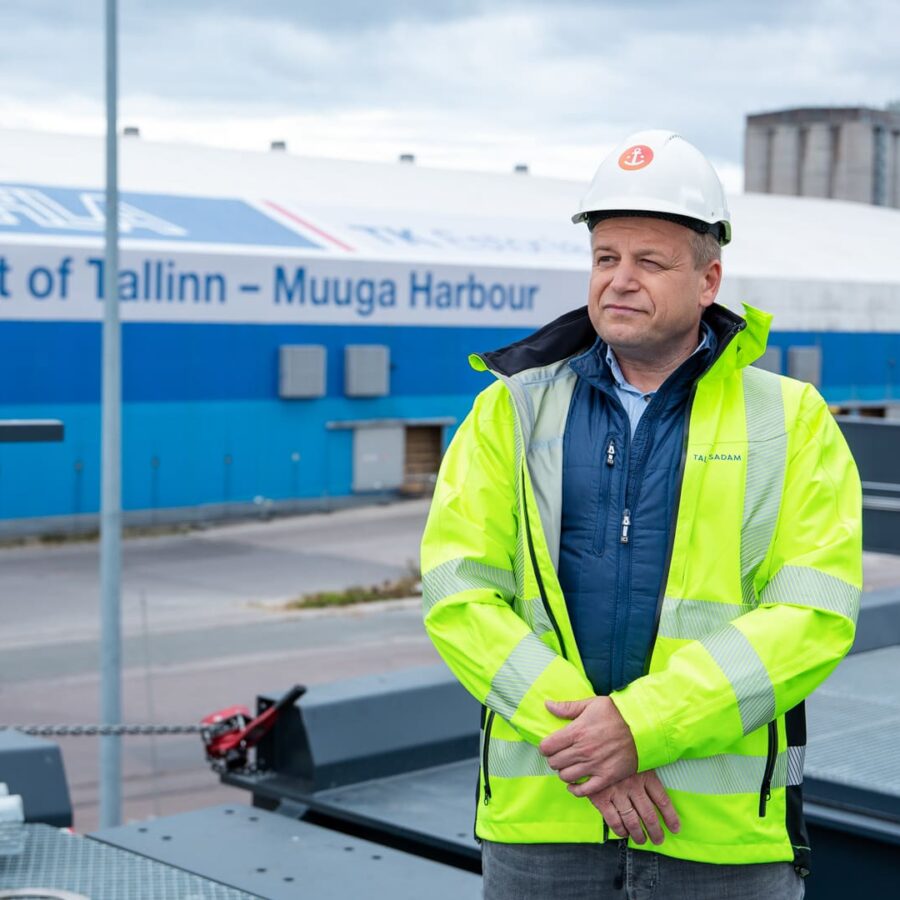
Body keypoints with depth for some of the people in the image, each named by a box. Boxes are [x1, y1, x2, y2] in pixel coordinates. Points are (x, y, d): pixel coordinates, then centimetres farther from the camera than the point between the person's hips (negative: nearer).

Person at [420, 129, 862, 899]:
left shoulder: (791, 421, 2)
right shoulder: (512, 412, 6)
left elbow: (813, 615, -8)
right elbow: (459, 597, -3)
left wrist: (643, 726, -17)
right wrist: (585, 747, -14)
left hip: (723, 830, -1)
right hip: (541, 816, 1)